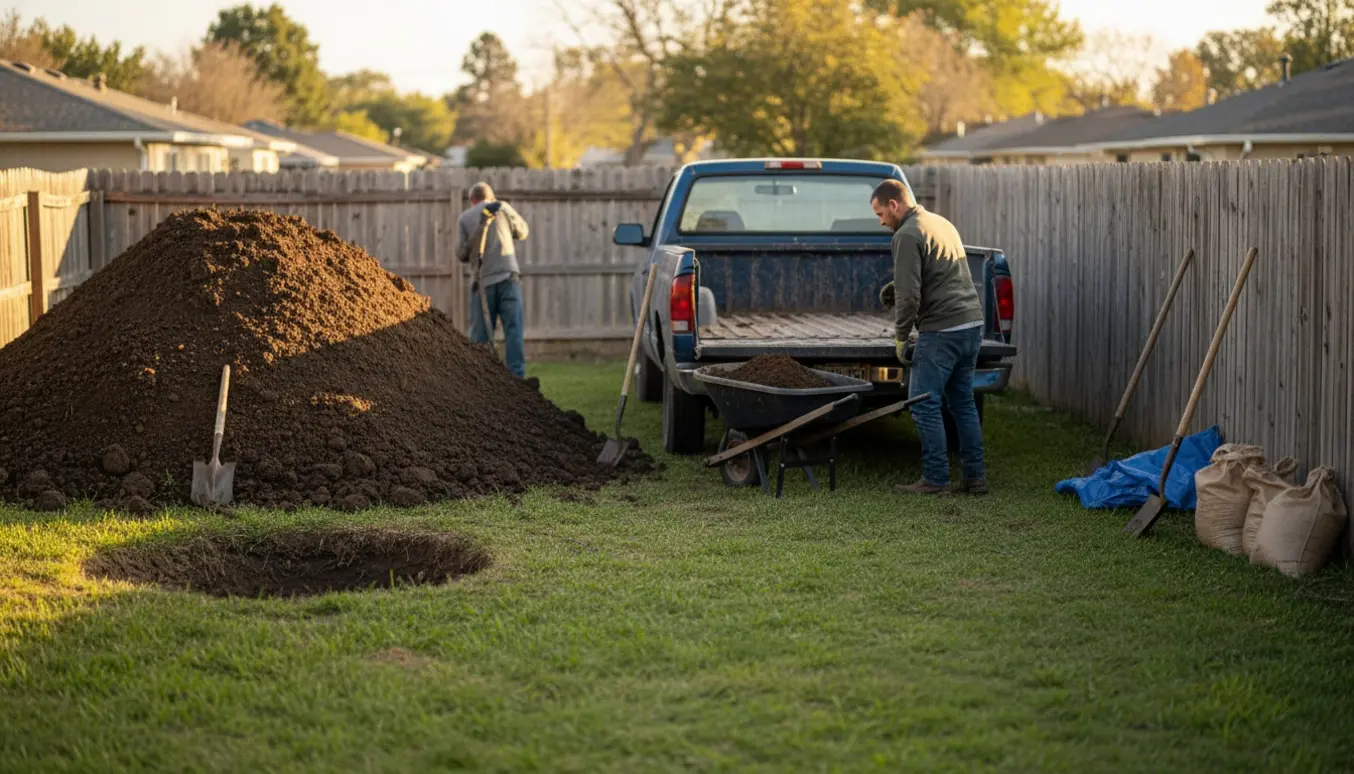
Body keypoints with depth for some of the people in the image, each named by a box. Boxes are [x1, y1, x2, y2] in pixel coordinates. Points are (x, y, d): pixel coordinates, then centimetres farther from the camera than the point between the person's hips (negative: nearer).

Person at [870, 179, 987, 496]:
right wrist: (895, 289, 20)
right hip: (972, 324, 9)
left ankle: (935, 480, 0)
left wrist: (900, 336, -3)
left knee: (924, 404, -2)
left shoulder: (907, 235, -11)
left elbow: (909, 294, -16)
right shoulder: (942, 223, 18)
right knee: (963, 402, 14)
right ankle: (975, 477, 15)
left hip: (941, 330, -9)